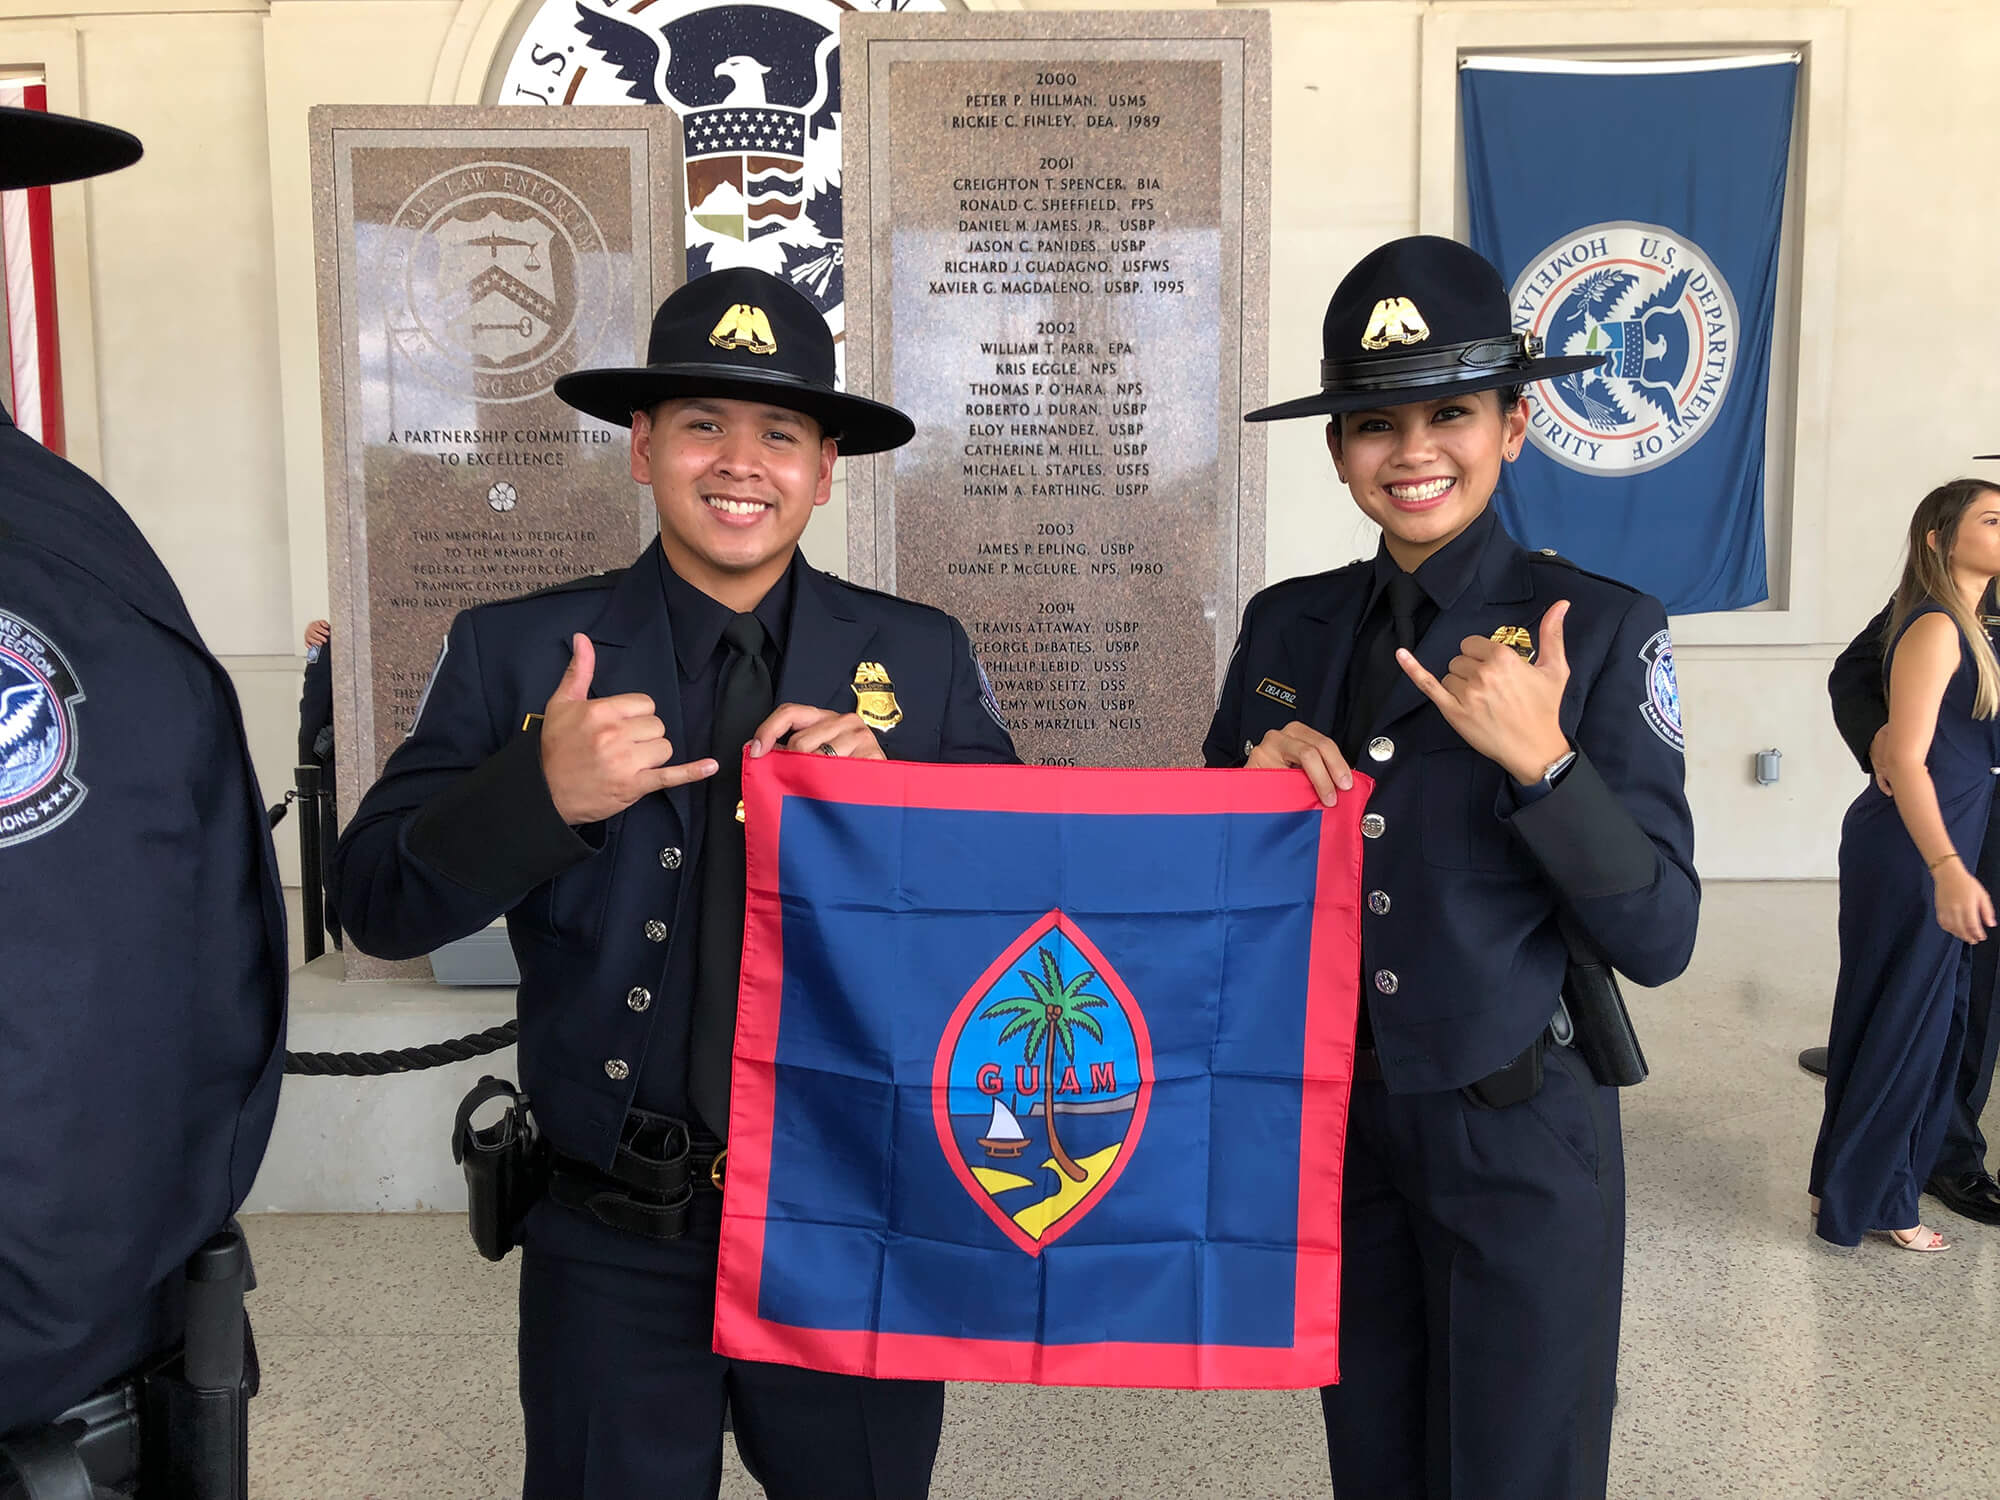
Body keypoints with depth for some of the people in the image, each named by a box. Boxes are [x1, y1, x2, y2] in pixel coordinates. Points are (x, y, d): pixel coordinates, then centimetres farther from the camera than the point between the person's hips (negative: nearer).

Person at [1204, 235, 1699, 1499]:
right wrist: (1259, 778, -13)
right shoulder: (1287, 626, 0)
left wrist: (1541, 759, -27)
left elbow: (1659, 941, -14)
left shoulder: (1602, 629, -11)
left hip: (1519, 1139, -3)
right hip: (1332, 1123, 4)